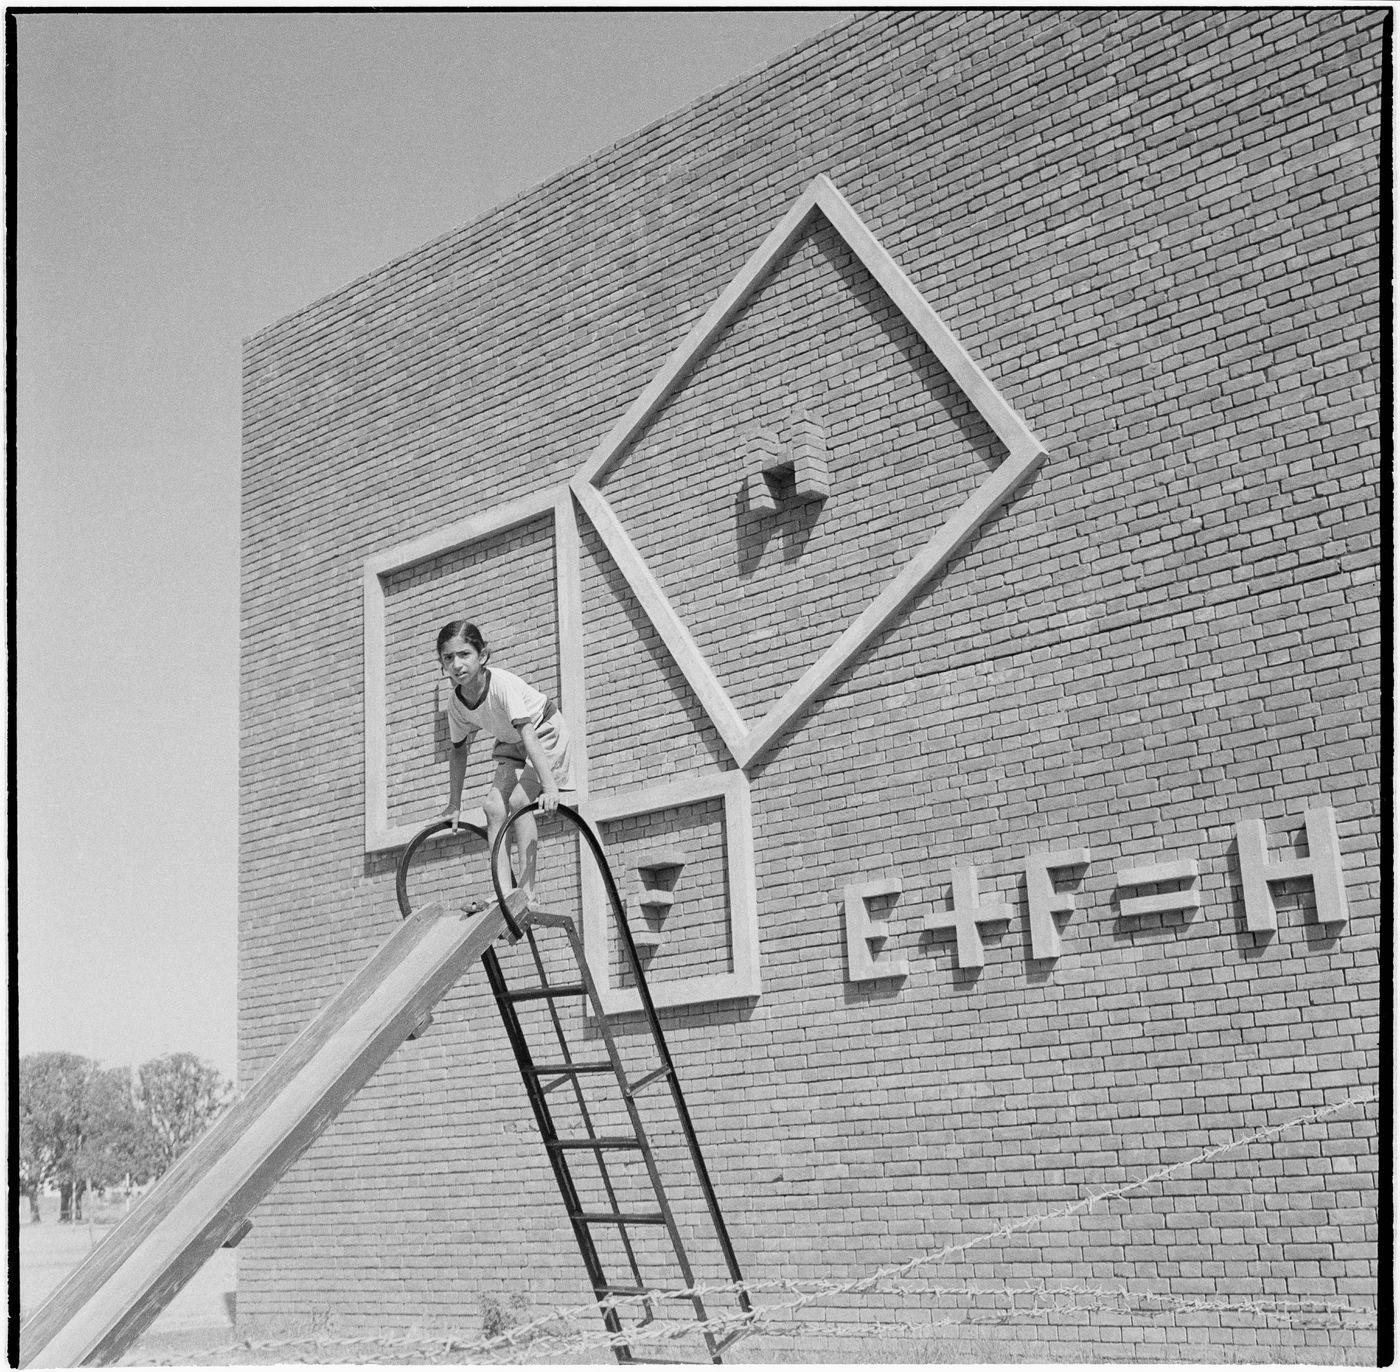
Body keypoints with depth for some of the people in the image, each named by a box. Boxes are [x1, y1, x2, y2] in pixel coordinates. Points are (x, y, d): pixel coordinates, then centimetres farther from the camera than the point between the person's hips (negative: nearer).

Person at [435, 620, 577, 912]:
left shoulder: (503, 684, -34)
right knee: (493, 805, -14)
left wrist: (549, 788, -51)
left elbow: (528, 735, -43)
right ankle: (505, 891, -12)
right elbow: (458, 751, 0)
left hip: (546, 732, -6)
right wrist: (454, 805, 1)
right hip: (511, 743, 6)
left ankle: (527, 892, -20)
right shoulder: (455, 703, -14)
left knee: (519, 800, -24)